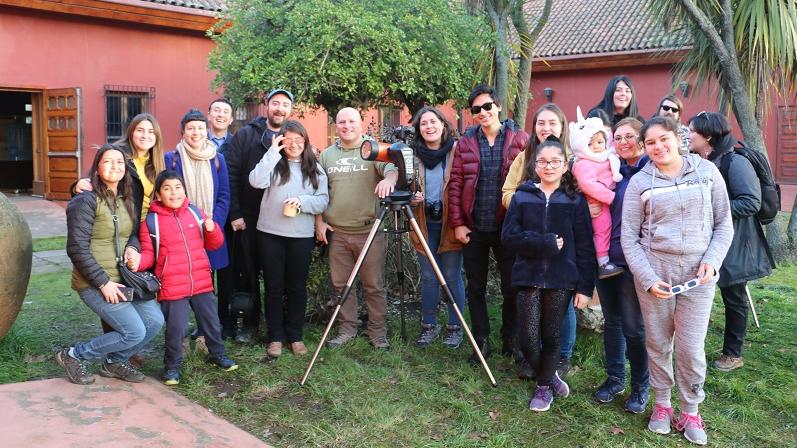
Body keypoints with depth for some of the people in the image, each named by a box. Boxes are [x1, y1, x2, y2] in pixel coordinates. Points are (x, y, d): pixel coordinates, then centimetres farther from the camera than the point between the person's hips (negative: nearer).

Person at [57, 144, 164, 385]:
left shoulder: (126, 200, 10)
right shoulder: (85, 201, -13)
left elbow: (134, 232, 21)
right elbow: (77, 249, -16)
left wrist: (132, 247, -3)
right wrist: (103, 282, -18)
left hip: (123, 279, 7)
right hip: (95, 283, -7)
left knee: (155, 320, -3)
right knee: (134, 333, -11)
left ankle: (114, 362, 20)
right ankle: (73, 355, 10)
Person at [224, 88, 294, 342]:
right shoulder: (245, 135, 2)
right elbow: (231, 175, -3)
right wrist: (235, 214, -8)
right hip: (248, 219, 0)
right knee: (248, 271, 8)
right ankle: (251, 321, 22)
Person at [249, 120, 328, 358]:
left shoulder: (315, 168, 8)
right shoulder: (274, 163, 3)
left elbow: (323, 201, 2)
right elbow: (256, 181, -16)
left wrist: (302, 201, -16)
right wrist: (273, 153, -15)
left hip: (302, 236, 1)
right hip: (270, 234, -1)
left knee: (297, 287, 9)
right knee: (273, 287, 6)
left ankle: (295, 336, 21)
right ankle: (275, 337, 17)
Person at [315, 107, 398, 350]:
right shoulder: (326, 155, 12)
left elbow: (392, 166, -16)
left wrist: (388, 178, -39)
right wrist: (319, 221, 6)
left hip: (369, 231, -3)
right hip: (336, 232, 3)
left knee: (373, 285, 4)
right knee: (340, 283, 10)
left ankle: (377, 331, 17)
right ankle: (347, 328, 24)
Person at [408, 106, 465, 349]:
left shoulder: (457, 151, -3)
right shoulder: (413, 153, 5)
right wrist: (411, 198, -7)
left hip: (450, 223, -3)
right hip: (425, 223, 3)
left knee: (452, 276, 3)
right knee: (428, 277, 8)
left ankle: (455, 327, 16)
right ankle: (429, 325, 22)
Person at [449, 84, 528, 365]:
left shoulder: (520, 139, -1)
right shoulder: (466, 143, 5)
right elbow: (455, 185, 3)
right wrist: (457, 223, -4)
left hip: (509, 227, -2)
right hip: (474, 229, 2)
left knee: (512, 287, 7)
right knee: (476, 288, 9)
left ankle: (510, 341, 25)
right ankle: (481, 341, 22)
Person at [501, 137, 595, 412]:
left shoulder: (575, 201, 1)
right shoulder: (521, 197, 4)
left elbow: (584, 246, 0)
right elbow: (508, 236, -5)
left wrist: (585, 287, -5)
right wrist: (547, 244, -14)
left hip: (561, 279, -1)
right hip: (528, 277, 1)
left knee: (551, 337, 8)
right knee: (528, 339, -3)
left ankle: (544, 386, 30)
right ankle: (549, 377, 25)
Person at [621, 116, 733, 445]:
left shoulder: (707, 172, 3)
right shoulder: (639, 182, 0)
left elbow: (724, 224, 6)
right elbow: (629, 237, -1)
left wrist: (712, 261, -8)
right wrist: (648, 278, -10)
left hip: (698, 273, 0)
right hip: (654, 271, 0)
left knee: (691, 347, 1)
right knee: (658, 342, 10)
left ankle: (691, 412, 23)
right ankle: (662, 404, 30)